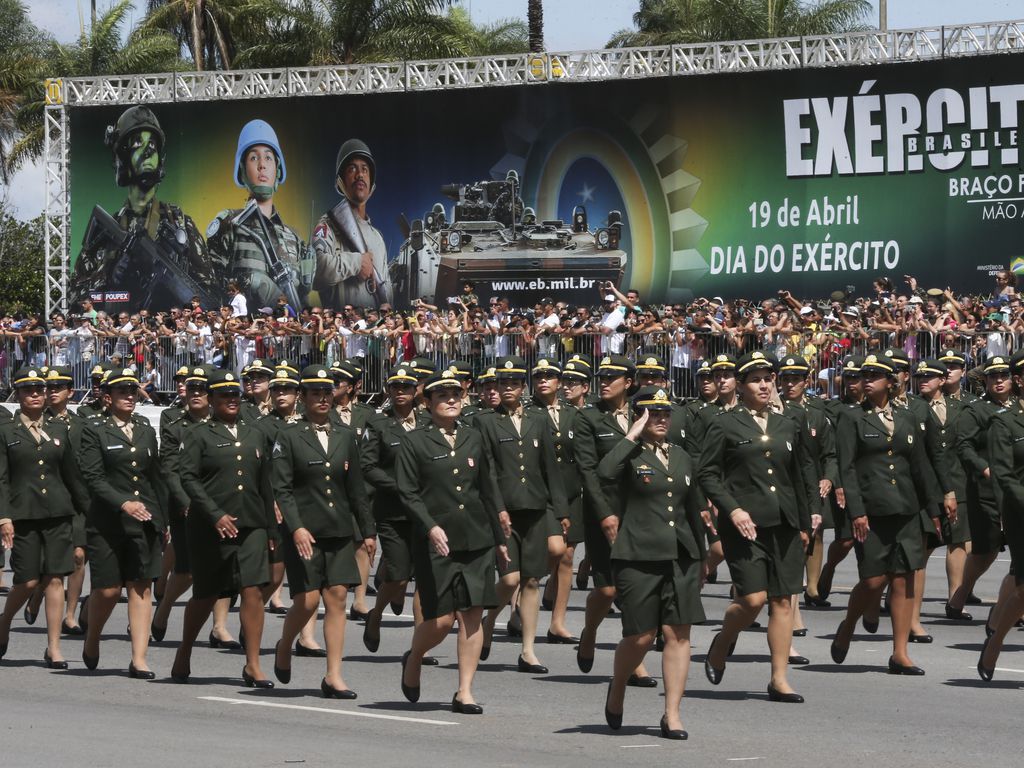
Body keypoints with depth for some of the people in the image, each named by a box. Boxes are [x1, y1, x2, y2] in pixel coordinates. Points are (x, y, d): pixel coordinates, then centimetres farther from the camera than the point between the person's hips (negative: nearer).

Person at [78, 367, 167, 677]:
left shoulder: (147, 431, 15)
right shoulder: (95, 431, 1)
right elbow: (92, 477, -8)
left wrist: (164, 519, 14)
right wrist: (123, 503, -20)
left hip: (145, 521, 4)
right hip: (108, 522, -4)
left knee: (142, 587, -2)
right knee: (108, 589, -3)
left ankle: (139, 659, -4)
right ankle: (91, 641, 25)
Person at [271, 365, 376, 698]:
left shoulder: (345, 436, 11)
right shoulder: (288, 436, -2)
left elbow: (356, 488, 15)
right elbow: (281, 487, -8)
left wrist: (368, 530, 13)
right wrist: (296, 527, -18)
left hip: (340, 531, 4)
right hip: (304, 532, -4)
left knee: (337, 597, -2)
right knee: (307, 601, -7)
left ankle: (334, 677, 1)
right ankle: (284, 649, 23)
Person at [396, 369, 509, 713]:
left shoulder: (473, 438, 13)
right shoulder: (415, 442, -1)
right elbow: (407, 493, -6)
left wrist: (499, 538, 19)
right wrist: (430, 527, -20)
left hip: (476, 540, 4)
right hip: (435, 542, -4)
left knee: (473, 614, -2)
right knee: (441, 618, -5)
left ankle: (464, 692, 4)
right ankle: (412, 660, 26)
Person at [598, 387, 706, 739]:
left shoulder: (680, 456, 15)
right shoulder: (630, 455, -2)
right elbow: (605, 473, -27)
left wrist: (701, 555, 24)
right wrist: (632, 436, -18)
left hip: (680, 557, 5)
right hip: (639, 557, -5)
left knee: (678, 633, -1)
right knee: (641, 636, -2)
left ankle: (672, 716, 3)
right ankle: (617, 690, 27)